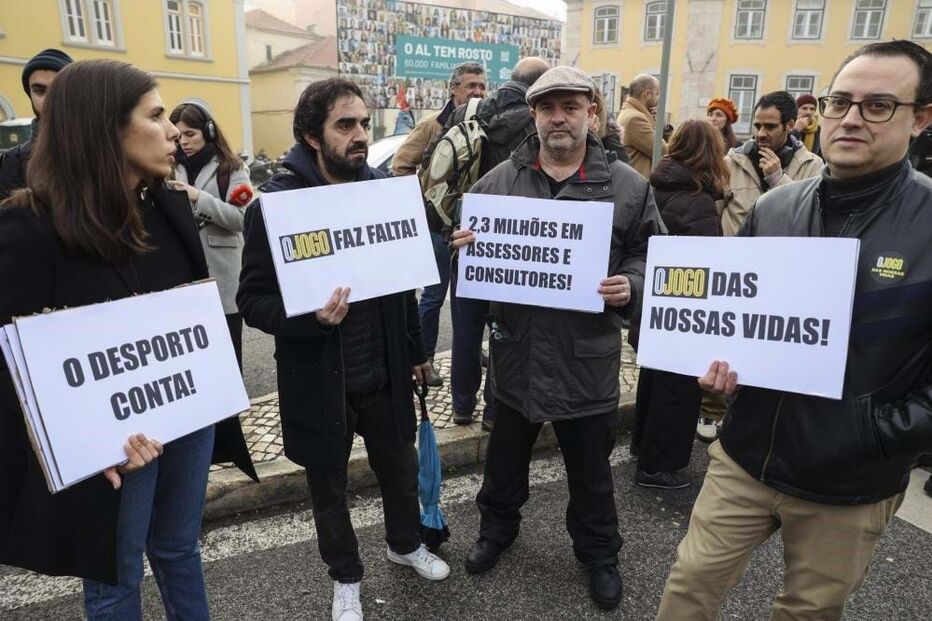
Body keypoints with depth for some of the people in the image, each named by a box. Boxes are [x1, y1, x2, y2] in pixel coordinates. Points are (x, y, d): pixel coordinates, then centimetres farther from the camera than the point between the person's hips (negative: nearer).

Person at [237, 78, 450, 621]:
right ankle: (346, 577, 43)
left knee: (400, 468, 21)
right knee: (329, 487, 17)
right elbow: (253, 299, -14)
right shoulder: (277, 202, -14)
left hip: (384, 371, 4)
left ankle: (407, 543, 51)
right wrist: (310, 317, -32)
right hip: (319, 378, -3)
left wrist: (416, 350, 12)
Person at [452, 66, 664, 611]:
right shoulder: (498, 181, 1)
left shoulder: (629, 187, -5)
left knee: (591, 469, 18)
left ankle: (599, 551, 43)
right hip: (516, 352, 2)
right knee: (506, 454, 22)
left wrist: (629, 287, -20)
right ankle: (498, 527, 49)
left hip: (588, 357, -1)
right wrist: (465, 249, -14)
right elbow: (475, 253, 8)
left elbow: (652, 259, 1)